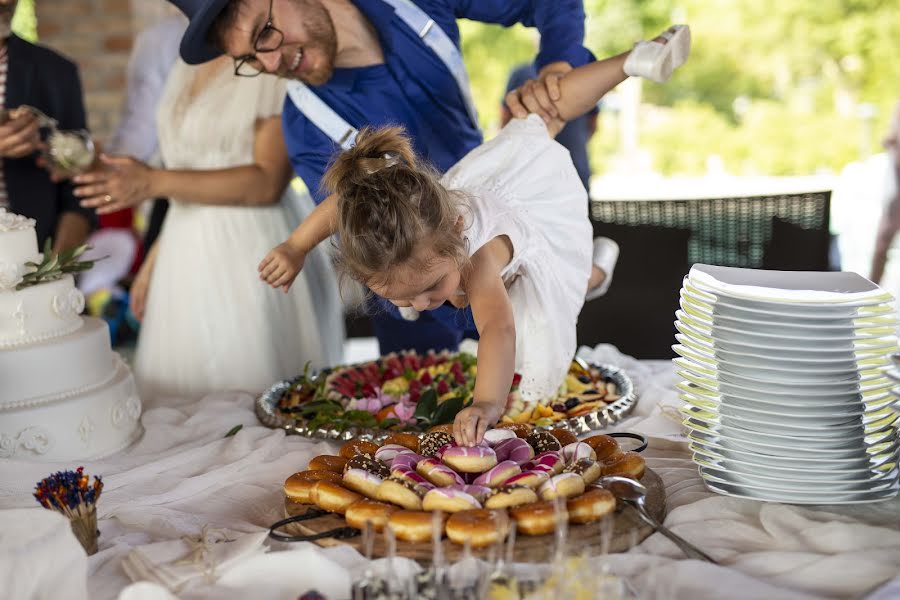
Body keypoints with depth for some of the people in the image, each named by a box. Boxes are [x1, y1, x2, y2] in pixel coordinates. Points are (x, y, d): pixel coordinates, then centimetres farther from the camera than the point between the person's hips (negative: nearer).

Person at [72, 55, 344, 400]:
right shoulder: (186, 68, 16)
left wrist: (155, 183, -20)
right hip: (185, 256, 7)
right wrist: (155, 258, 14)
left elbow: (266, 183, -17)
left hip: (248, 254, -7)